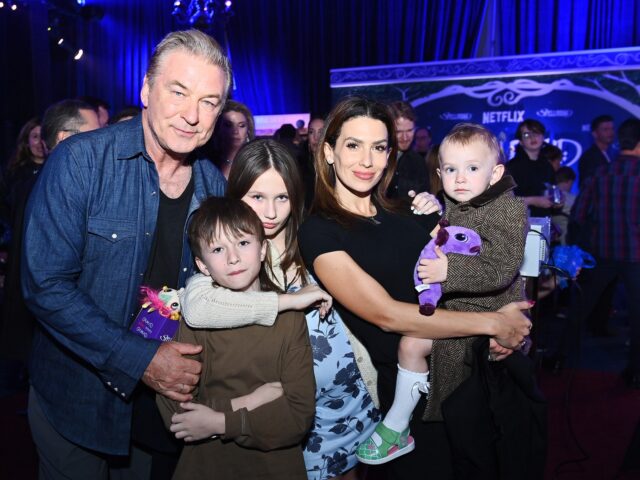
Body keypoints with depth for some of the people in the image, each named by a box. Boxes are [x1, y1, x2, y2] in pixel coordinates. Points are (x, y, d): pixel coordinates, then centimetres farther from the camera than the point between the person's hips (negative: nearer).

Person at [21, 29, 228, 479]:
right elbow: (47, 285, -21)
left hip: (172, 390, 4)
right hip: (78, 397, -3)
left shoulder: (215, 185, -4)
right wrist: (139, 360, -25)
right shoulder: (78, 162, -18)